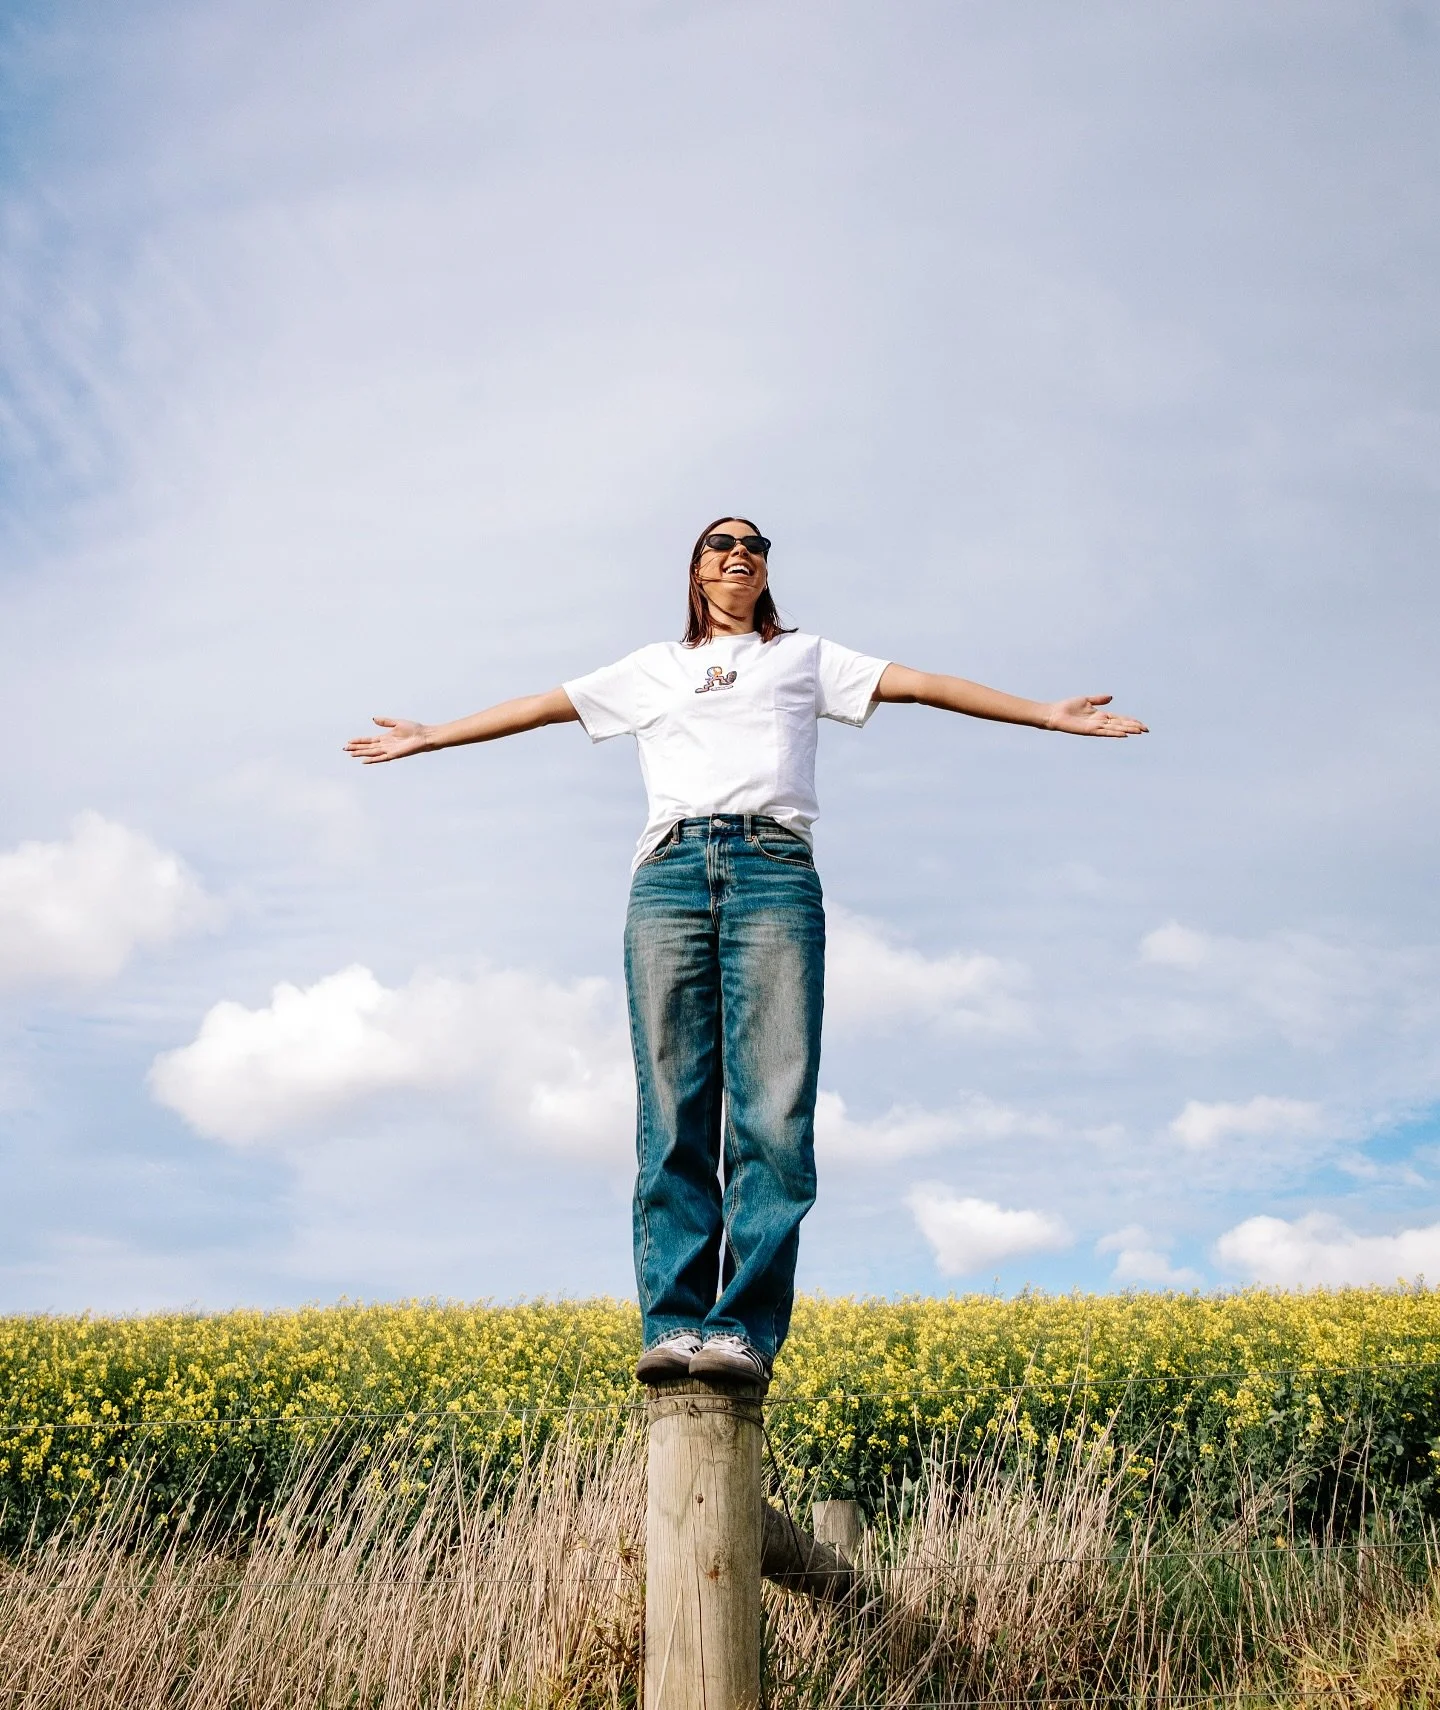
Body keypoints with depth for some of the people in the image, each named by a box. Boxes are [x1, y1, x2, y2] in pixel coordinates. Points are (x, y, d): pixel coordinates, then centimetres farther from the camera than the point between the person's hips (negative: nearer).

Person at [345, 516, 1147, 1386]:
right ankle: (672, 1323, -12)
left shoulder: (806, 656, 26)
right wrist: (426, 736, 28)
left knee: (773, 1110, -14)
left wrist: (1047, 711, 11)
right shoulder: (655, 667, 29)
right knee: (673, 1112, -9)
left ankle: (746, 1329, -16)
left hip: (773, 868, -1)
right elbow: (544, 705, 29)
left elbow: (921, 682, 19)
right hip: (671, 871, 1)